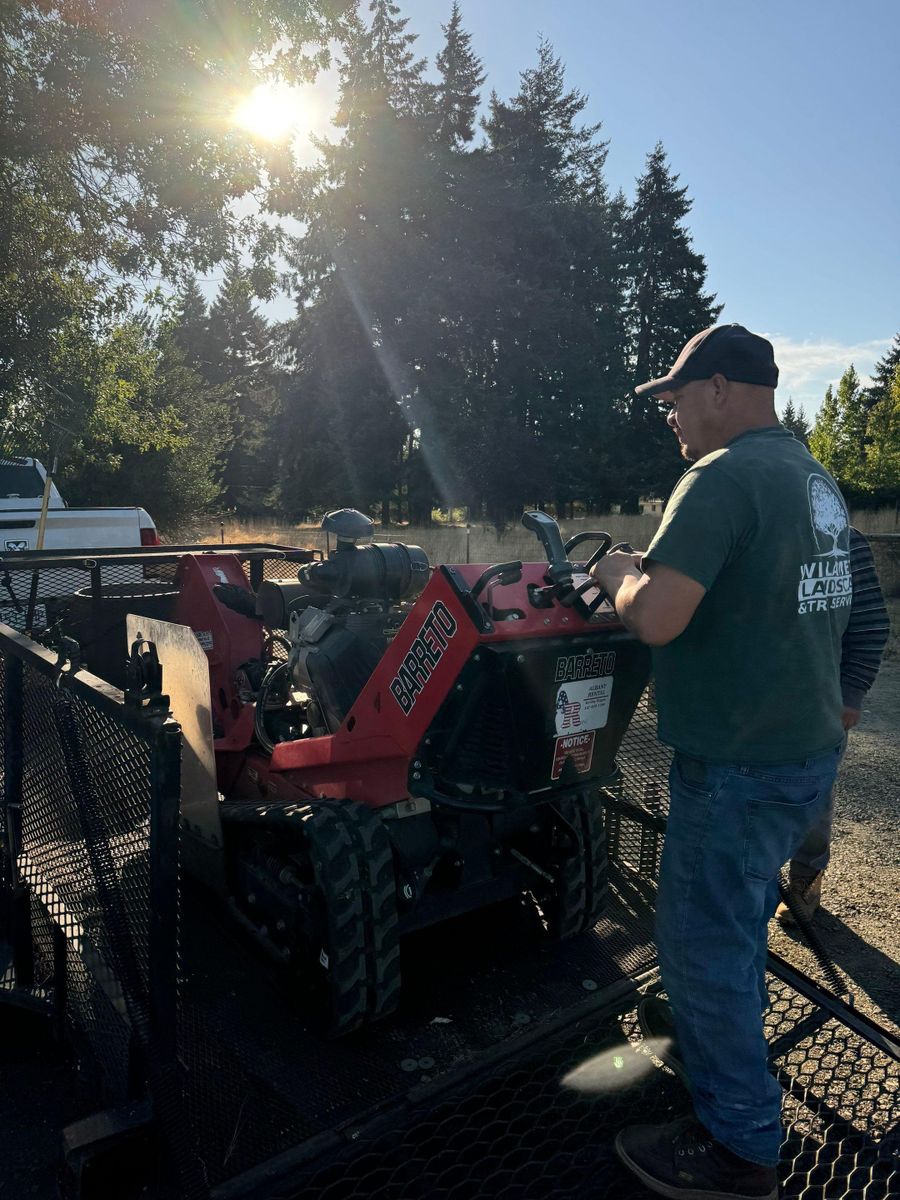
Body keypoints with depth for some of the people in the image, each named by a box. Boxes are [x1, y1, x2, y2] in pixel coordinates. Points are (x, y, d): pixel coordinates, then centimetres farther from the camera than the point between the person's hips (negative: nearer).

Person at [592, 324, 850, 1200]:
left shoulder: (722, 477, -21)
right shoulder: (812, 475, 11)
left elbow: (656, 620, -30)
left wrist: (621, 575, -9)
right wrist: (658, 575, 12)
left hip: (741, 767, -10)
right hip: (808, 748, 10)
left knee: (702, 942, 7)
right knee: (738, 923, 27)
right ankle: (731, 1045, 49)